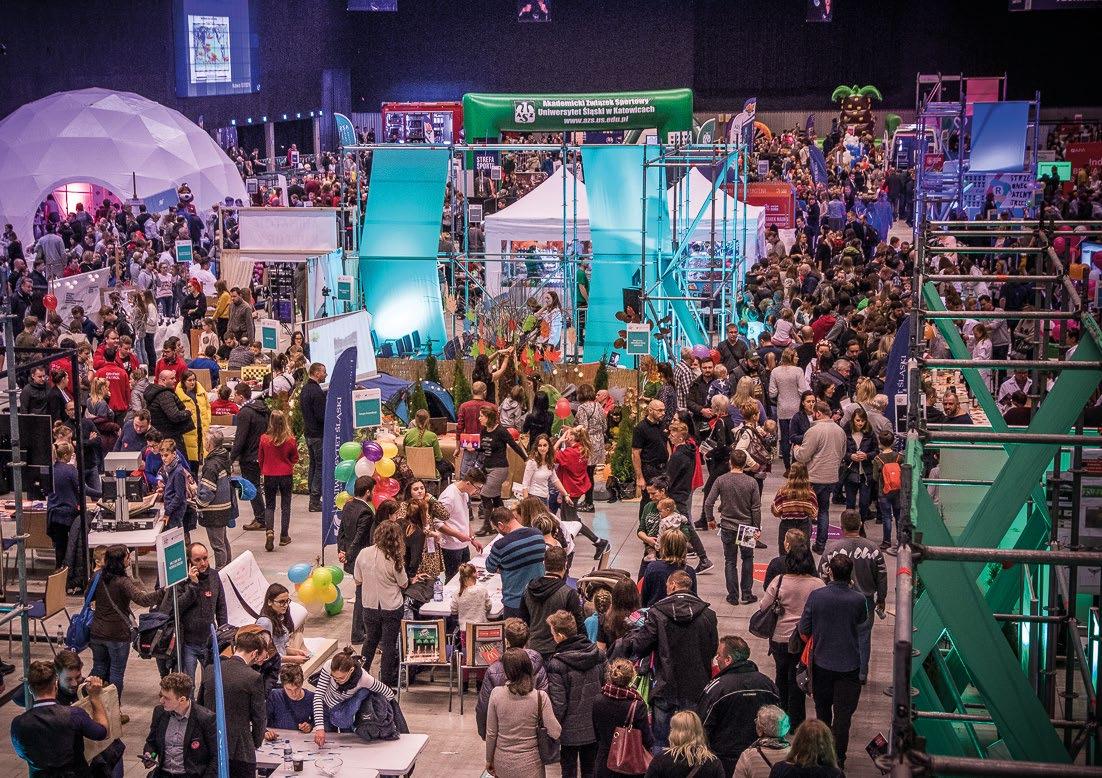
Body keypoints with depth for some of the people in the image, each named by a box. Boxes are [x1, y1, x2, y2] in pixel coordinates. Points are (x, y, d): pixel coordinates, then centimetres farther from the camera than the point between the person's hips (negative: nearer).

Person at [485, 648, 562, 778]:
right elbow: (555, 733, -14)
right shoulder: (540, 697, -16)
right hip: (529, 766, -1)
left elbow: (491, 733, -5)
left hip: (502, 764, 1)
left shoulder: (496, 694, -12)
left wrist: (489, 760, 9)